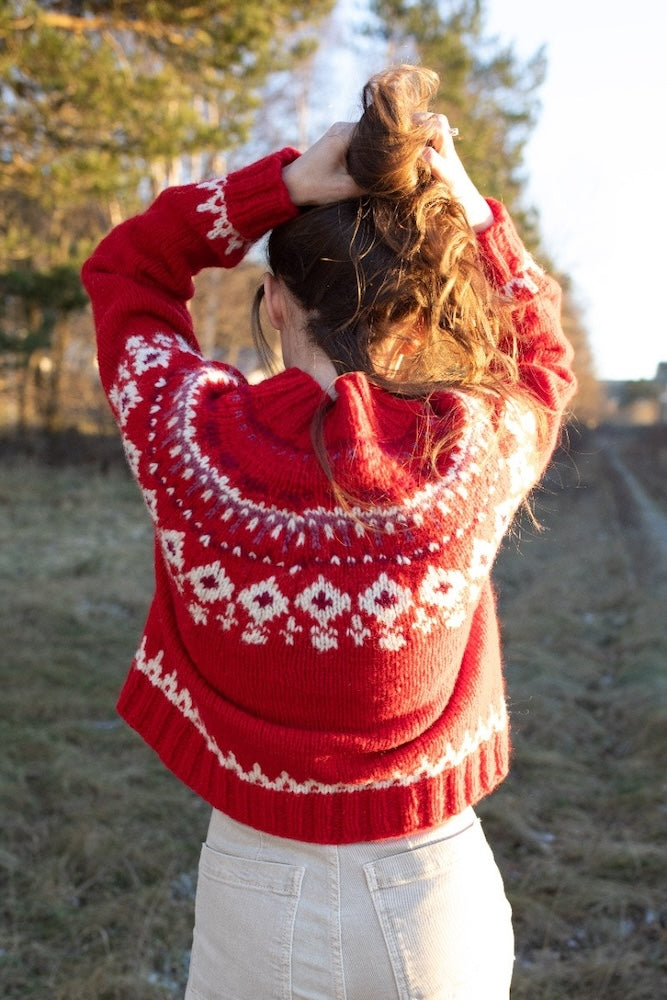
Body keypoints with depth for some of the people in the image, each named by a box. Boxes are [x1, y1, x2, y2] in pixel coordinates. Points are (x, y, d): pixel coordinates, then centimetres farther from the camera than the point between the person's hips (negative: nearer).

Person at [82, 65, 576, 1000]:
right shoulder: (478, 455, -17)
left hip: (258, 896, 0)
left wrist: (282, 182, -11)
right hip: (435, 898, 1)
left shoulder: (194, 435, -20)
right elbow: (542, 361, 8)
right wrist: (472, 211, -3)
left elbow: (122, 267, 1)